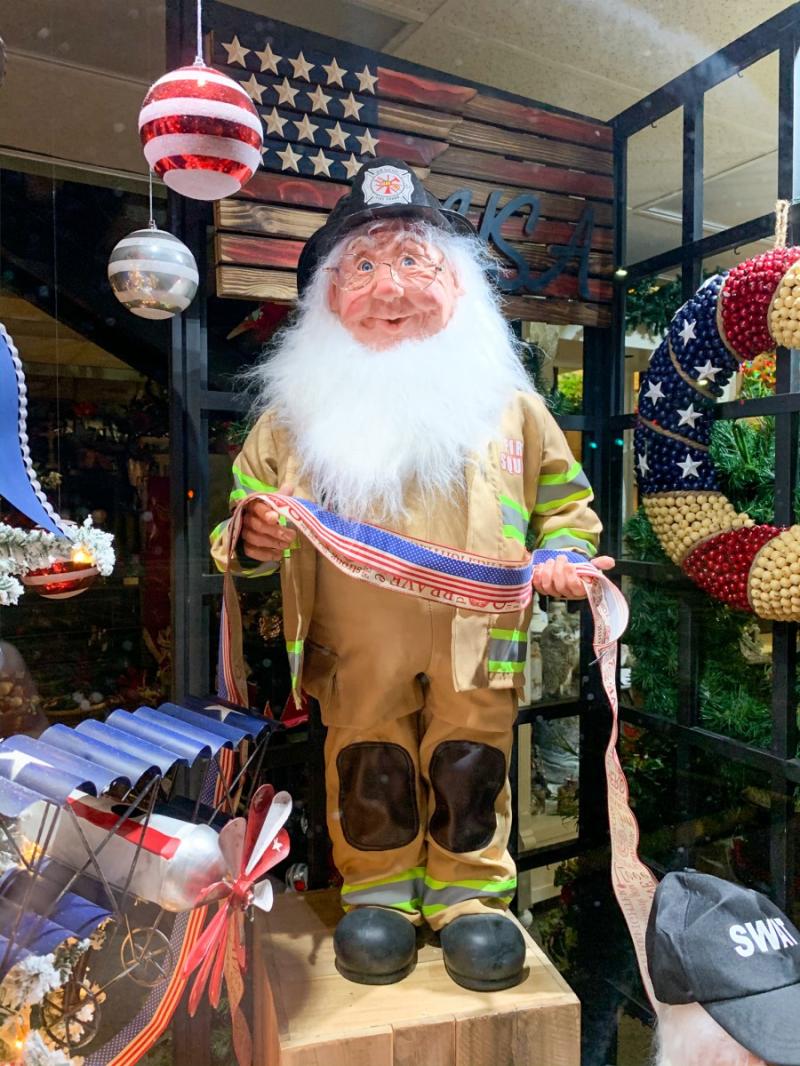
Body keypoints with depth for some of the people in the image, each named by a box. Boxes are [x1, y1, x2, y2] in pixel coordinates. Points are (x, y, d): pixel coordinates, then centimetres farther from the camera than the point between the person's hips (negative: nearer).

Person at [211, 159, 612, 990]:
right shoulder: (300, 409, -1)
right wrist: (252, 537, -14)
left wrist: (563, 554, -8)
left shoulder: (506, 401, 0)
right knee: (368, 774, 14)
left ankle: (468, 891, 36)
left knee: (468, 772, 12)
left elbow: (563, 496, 10)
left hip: (476, 640, 0)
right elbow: (251, 493, 8)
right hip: (357, 648, 1)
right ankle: (378, 890, 37)